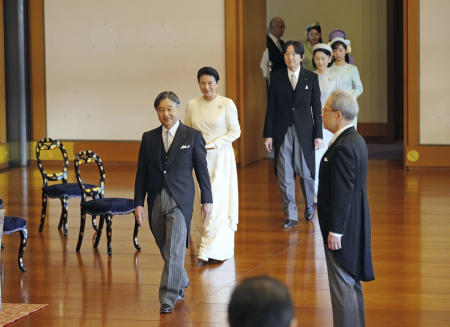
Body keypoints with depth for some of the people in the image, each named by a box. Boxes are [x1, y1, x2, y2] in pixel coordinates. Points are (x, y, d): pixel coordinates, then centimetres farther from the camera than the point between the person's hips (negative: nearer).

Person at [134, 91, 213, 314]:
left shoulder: (193, 136, -1)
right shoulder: (149, 138, 7)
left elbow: (202, 170, 2)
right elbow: (141, 173, 8)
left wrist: (207, 200, 1)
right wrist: (139, 203, 3)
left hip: (180, 201, -4)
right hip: (156, 201, 4)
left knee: (174, 251, -10)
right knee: (166, 250, 14)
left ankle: (168, 298, -8)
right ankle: (181, 283, 37)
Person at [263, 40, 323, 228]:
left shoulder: (311, 78, 2)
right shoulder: (277, 78, 3)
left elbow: (316, 108, 2)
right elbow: (271, 108, 4)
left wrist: (318, 134, -3)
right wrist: (268, 134, -1)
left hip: (304, 131, -1)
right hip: (282, 133, 1)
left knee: (305, 172, 4)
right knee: (284, 175, 0)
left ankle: (309, 205, 31)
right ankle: (291, 216, 7)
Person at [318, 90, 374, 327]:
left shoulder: (343, 148, -22)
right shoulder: (355, 140, 10)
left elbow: (343, 193, -23)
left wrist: (335, 231, -20)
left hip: (343, 226, -10)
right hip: (354, 223, 10)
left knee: (342, 285, -5)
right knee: (351, 282, 18)